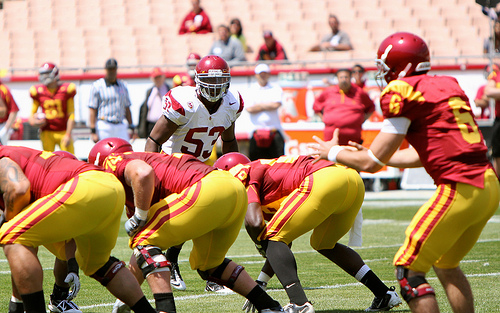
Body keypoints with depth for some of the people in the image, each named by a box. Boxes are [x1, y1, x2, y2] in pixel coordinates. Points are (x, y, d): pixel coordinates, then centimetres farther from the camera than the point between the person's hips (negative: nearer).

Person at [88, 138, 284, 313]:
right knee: (207, 264, 29)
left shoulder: (116, 162, 9)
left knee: (145, 243, 1)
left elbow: (144, 173, -17)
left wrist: (140, 216, -3)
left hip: (208, 189, -10)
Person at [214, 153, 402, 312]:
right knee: (323, 244, 30)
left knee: (272, 239, 2)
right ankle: (384, 294, 26)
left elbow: (254, 222, -7)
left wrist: (260, 245, 15)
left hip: (323, 182, -9)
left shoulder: (249, 179, 11)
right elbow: (284, 246, 38)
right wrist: (260, 284, 44)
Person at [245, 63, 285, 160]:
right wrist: (268, 106, 0)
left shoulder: (276, 89, 11)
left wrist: (259, 105, 1)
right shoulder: (251, 91, 12)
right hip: (257, 129, 1)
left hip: (274, 131, -1)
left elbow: (276, 105, -7)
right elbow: (249, 109, -3)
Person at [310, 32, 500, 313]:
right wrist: (371, 155, 36)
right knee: (446, 264, 24)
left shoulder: (403, 93, -6)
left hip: (460, 190, -8)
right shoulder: (448, 85, 17)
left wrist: (333, 153, 17)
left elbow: (373, 163, -1)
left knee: (409, 271, 1)